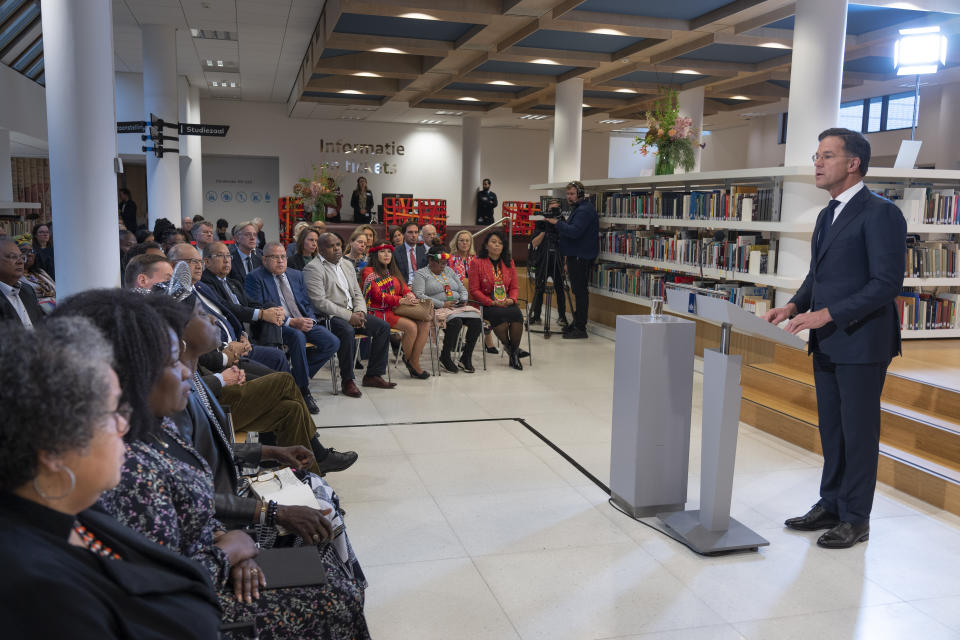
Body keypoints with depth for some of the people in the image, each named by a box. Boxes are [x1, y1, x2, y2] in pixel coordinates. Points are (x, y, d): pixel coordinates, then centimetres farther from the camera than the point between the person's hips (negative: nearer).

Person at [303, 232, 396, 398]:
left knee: (383, 326, -7)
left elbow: (357, 294, 19)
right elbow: (320, 302, -17)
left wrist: (360, 312, -4)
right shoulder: (313, 268, -7)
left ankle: (373, 375, 1)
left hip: (352, 313, 8)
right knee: (347, 330, -36)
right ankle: (347, 381, -23)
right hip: (329, 316, -8)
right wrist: (349, 316, -21)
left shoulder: (346, 266, 18)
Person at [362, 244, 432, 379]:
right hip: (379, 312, -7)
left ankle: (414, 362, -16)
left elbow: (405, 289, 17)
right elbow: (378, 295, -12)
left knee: (425, 324, -17)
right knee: (411, 326, -28)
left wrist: (410, 295, -10)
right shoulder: (369, 272, 0)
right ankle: (407, 359, -8)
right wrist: (401, 300, -21)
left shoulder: (393, 272, 24)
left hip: (395, 311, 7)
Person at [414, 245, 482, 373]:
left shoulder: (449, 271, 24)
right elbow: (419, 295, -10)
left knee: (476, 321, -22)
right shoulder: (421, 274, 5)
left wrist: (463, 300, 1)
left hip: (458, 307, 6)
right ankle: (444, 357, -19)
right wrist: (442, 304, -17)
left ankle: (466, 357, -13)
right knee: (456, 321, -36)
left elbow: (463, 289, 25)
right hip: (439, 310, -6)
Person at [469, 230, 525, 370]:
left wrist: (512, 299, -7)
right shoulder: (477, 263, 1)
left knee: (517, 313, -29)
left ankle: (514, 354, -16)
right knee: (499, 314, -35)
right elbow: (474, 290, -4)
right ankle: (509, 347, -10)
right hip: (485, 305, -3)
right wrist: (491, 302, -15)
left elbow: (514, 287, 16)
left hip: (507, 303, 4)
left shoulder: (509, 263, 15)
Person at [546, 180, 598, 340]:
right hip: (576, 256, 11)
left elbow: (574, 232, -26)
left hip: (581, 257, -11)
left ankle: (580, 328, -5)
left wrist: (557, 223, -18)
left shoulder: (585, 210, -15)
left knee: (580, 291, -8)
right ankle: (577, 322, 23)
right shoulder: (579, 208, 19)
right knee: (578, 291, 15)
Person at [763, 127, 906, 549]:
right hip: (827, 343, 8)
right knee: (831, 429, 16)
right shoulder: (828, 215, 15)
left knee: (859, 431, 4)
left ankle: (855, 519, 17)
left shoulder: (880, 213, -13)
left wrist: (826, 315, -23)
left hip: (861, 344, -8)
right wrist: (793, 306, 3)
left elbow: (886, 282, -19)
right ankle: (831, 505, 29)